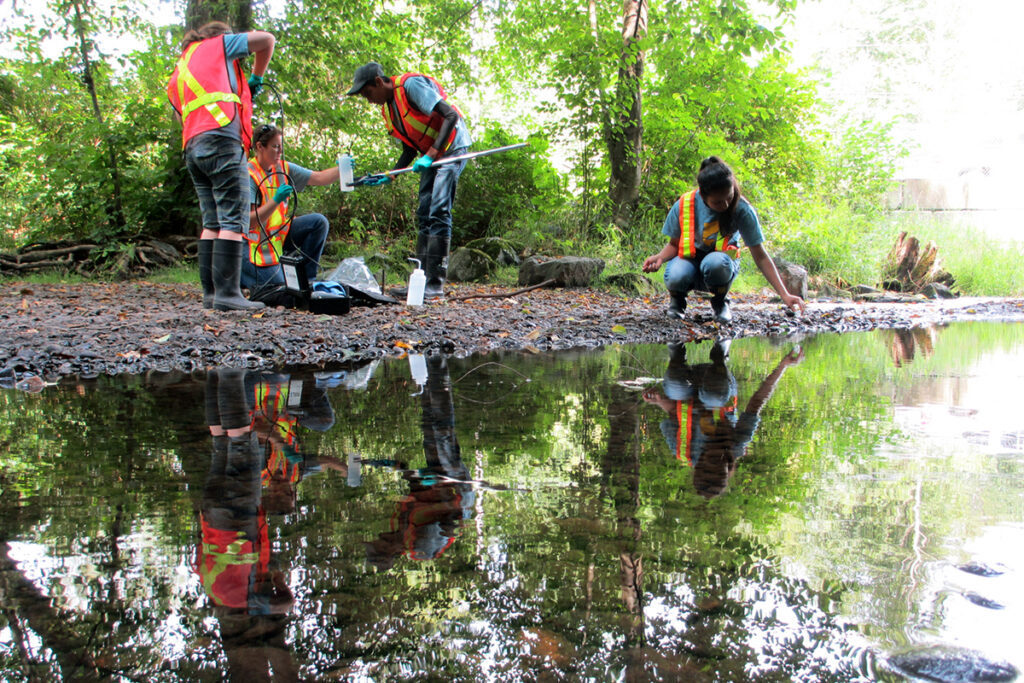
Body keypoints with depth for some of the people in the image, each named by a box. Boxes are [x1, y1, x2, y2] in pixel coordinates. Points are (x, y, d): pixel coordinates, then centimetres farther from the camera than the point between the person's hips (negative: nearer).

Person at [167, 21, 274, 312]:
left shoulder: (177, 76, 32)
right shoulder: (217, 44, 16)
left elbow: (181, 117, 25)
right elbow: (266, 39, 18)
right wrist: (257, 78, 28)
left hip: (192, 146, 7)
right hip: (221, 137, -7)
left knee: (213, 223, 7)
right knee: (233, 220, -12)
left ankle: (210, 291, 2)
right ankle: (227, 293, -20)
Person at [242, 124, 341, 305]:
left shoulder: (283, 169, 3)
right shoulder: (248, 175, -19)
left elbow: (318, 178, -1)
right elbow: (249, 222, -24)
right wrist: (276, 200, -34)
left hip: (279, 234, 7)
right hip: (255, 244, -7)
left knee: (318, 222, -10)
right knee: (277, 293, -16)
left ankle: (306, 280, -4)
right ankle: (239, 274, 12)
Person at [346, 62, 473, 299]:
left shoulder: (411, 85, -17)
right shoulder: (388, 109, 9)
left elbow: (451, 115, -24)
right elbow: (409, 150, 14)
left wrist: (431, 154, -30)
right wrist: (388, 176, 1)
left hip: (452, 147, -9)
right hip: (431, 156, 10)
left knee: (438, 212, -17)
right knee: (424, 215, 6)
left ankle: (436, 283, -18)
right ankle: (424, 279, 9)